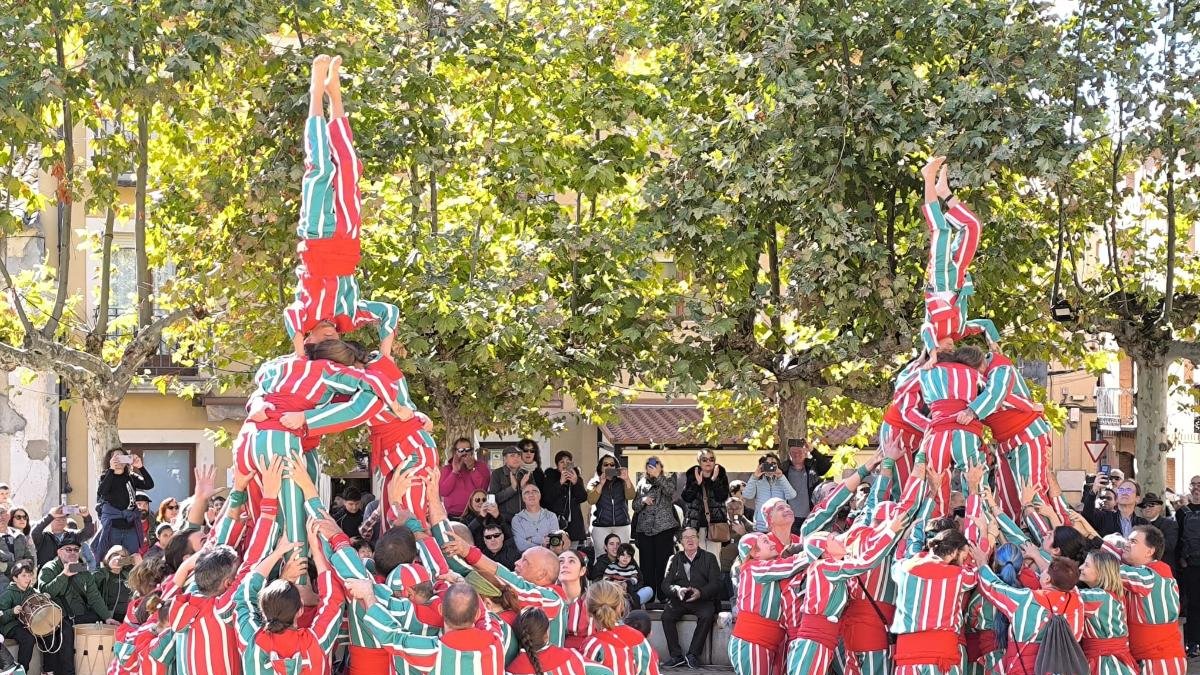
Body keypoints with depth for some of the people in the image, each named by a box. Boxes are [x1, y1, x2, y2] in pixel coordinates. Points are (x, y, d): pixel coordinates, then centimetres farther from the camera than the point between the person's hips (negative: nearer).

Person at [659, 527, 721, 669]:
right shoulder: (674, 560, 14)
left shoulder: (709, 558, 8)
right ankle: (676, 656, -20)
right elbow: (665, 584, 7)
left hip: (702, 599, -2)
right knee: (666, 616, -26)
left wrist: (700, 592, -21)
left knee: (707, 616, -32)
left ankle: (692, 655, -23)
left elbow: (716, 583, -2)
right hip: (679, 599, 2)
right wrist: (677, 590, -17)